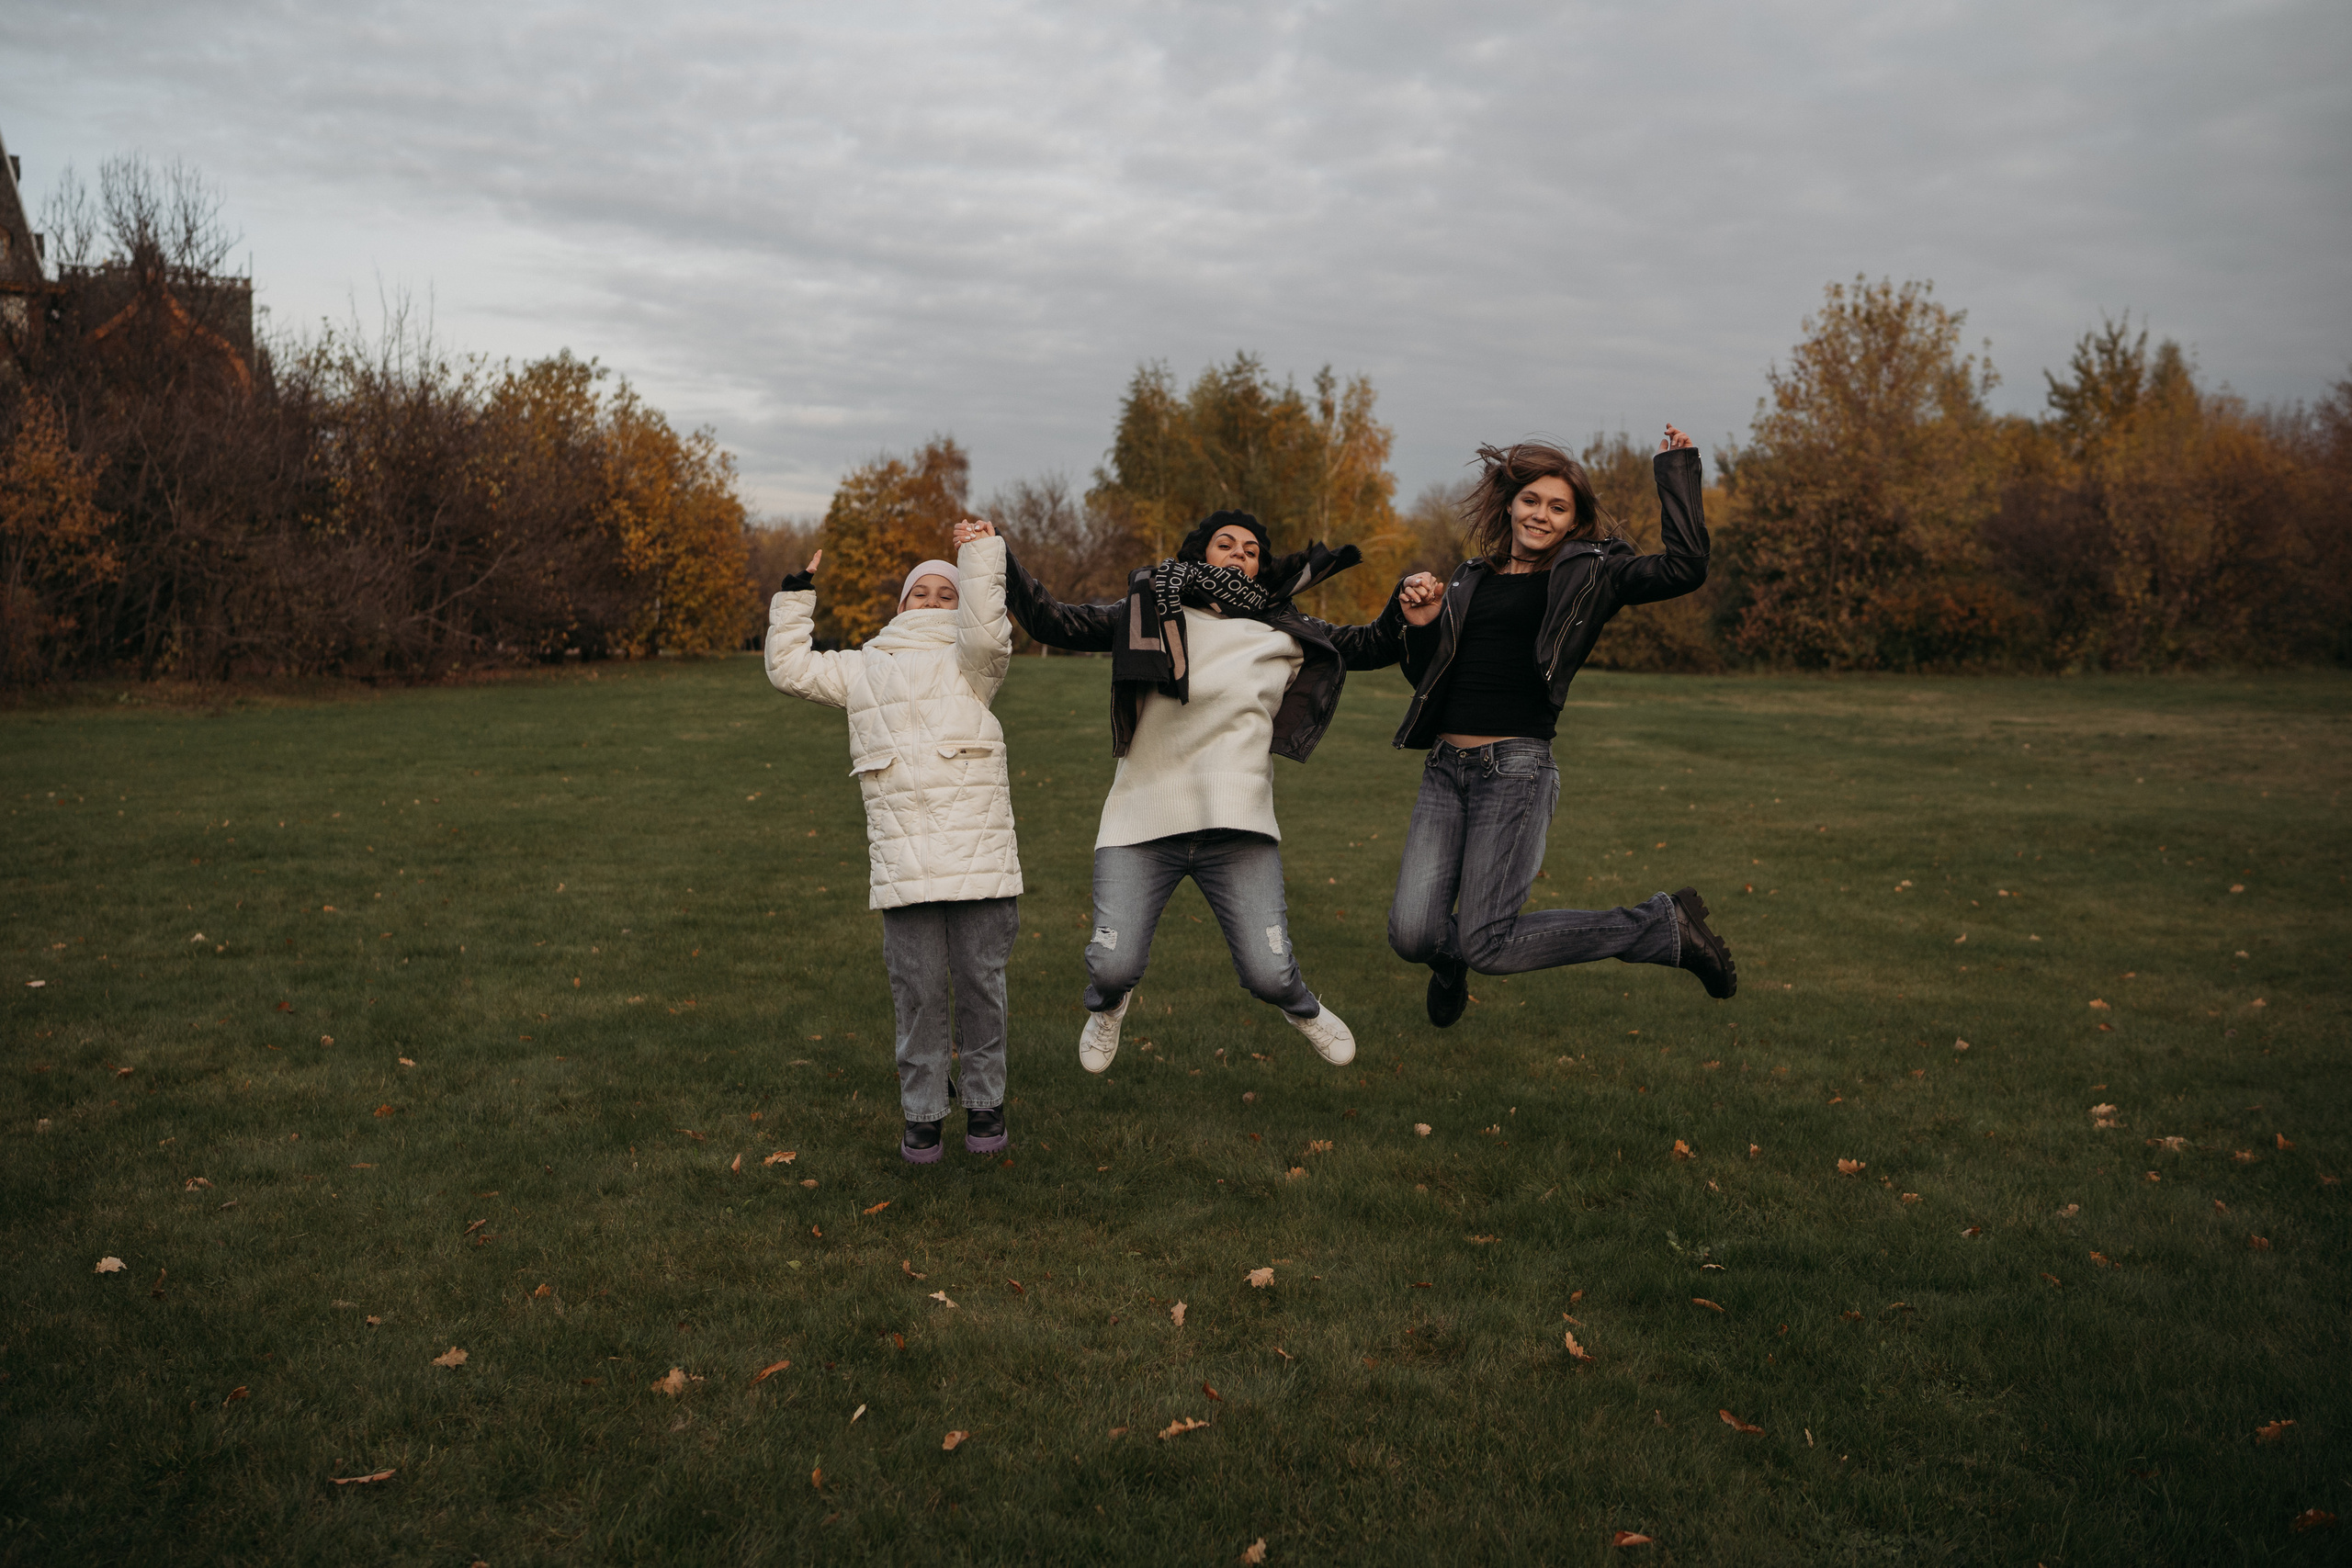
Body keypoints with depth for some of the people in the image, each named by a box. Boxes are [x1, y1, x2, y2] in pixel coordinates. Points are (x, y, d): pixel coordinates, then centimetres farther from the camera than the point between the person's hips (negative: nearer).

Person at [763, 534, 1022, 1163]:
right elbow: (789, 668, 24)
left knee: (980, 982, 5)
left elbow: (987, 631, -10)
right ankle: (922, 1112, 16)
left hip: (980, 853, -2)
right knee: (917, 990, 3)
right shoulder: (864, 669, 22)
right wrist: (795, 596, 22)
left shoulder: (969, 661, 11)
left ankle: (985, 1103, 21)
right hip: (904, 861, 2)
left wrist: (981, 552, -7)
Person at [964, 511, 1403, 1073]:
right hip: (1143, 822, 0)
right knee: (1113, 967, -8)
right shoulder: (1149, 612, 8)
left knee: (1269, 975, -6)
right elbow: (1055, 623, 4)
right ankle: (1107, 1006, 33)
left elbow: (1372, 647, 15)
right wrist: (1002, 564, -8)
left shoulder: (1284, 632, 13)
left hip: (1237, 826, 1)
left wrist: (1404, 610, -4)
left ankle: (1303, 1007, 34)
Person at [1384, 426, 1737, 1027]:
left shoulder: (1589, 573, 5)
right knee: (1412, 937, -9)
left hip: (1516, 767, -4)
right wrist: (1421, 627, 1)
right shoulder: (1471, 578, 18)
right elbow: (1425, 677, 21)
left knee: (1488, 946, -10)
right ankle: (1450, 960, 33)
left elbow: (1684, 567, -10)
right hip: (1445, 770, 5)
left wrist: (1676, 469, -2)